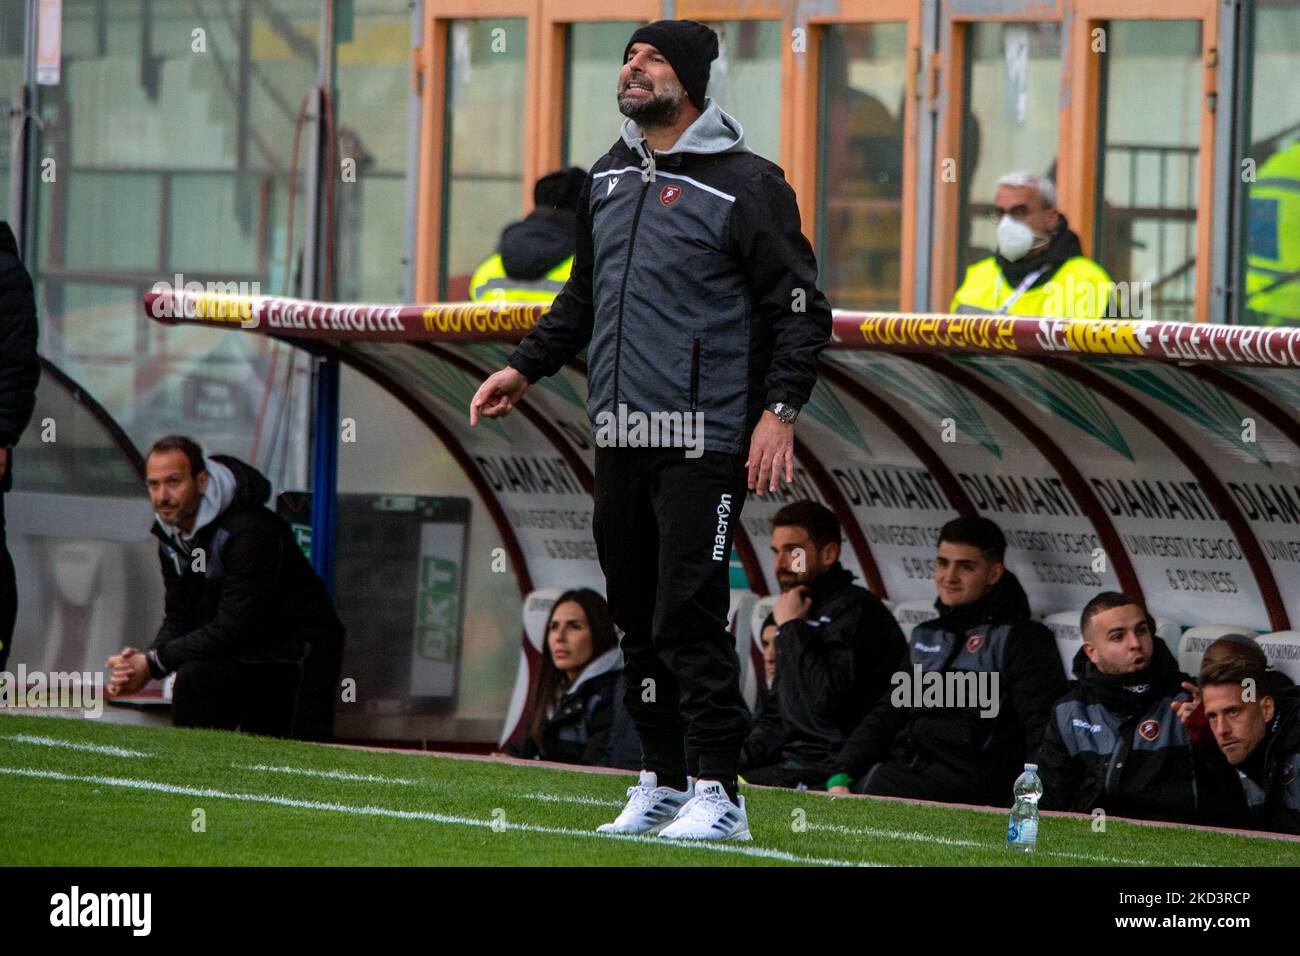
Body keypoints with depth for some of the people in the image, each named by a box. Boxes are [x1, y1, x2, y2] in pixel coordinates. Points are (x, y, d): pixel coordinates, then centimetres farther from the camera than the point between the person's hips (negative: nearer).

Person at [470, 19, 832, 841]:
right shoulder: (609, 179, 15)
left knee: (689, 618, -11)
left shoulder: (746, 185, -6)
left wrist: (780, 410, -17)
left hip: (704, 441, -7)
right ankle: (663, 780, 18)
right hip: (620, 435, 7)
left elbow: (800, 308, -7)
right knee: (638, 617, 10)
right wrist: (526, 368, 19)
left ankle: (718, 791, -6)